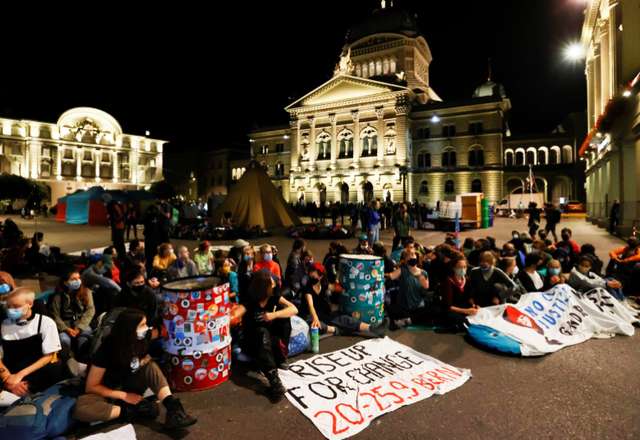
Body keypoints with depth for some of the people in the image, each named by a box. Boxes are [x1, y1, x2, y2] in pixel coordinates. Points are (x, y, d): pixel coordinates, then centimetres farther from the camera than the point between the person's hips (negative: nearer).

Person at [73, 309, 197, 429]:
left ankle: (172, 407, -35)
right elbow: (91, 387, -17)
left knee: (150, 366, -22)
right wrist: (124, 396, -21)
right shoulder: (107, 348, -24)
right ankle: (130, 411, -22)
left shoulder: (139, 342, -10)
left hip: (129, 388, 4)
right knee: (80, 407, -37)